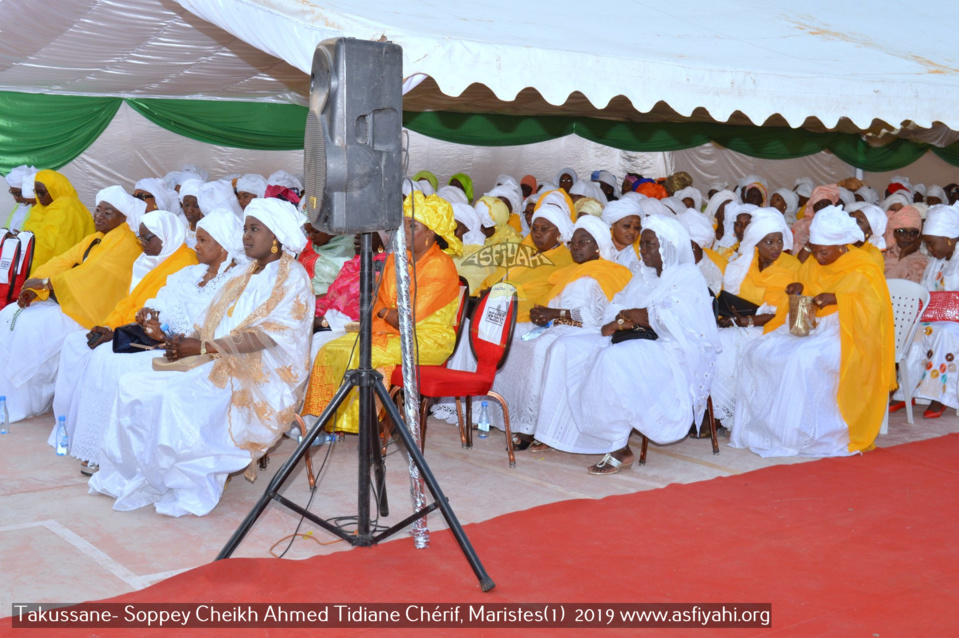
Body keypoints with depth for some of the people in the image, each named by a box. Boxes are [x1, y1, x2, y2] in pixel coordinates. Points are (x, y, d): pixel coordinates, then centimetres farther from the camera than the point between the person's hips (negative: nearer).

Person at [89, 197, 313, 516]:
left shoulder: (292, 278, -5)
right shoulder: (244, 276, 22)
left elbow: (266, 335, -18)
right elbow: (213, 328, 17)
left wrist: (204, 347, -23)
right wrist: (186, 341, -5)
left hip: (261, 380, -8)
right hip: (222, 367, 8)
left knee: (177, 400, -30)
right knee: (134, 387, -9)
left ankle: (189, 490, -16)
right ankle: (128, 477, -5)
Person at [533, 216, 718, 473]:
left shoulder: (688, 277, -4)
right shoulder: (642, 277, 22)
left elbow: (677, 322, -19)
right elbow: (614, 308, 18)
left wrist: (633, 315, -9)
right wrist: (618, 321, -7)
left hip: (673, 353, -9)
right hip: (635, 343, 9)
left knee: (614, 359, -37)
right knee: (566, 349, -3)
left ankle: (620, 448, -30)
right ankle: (558, 432, -6)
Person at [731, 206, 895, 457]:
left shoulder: (862, 269, -7)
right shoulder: (812, 265, 12)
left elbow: (875, 307, -18)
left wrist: (836, 299, -27)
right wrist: (800, 290, -1)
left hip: (847, 334, -7)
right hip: (811, 327, 7)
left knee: (804, 358, -37)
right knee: (758, 351, -14)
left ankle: (802, 434, -26)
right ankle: (762, 425, -12)